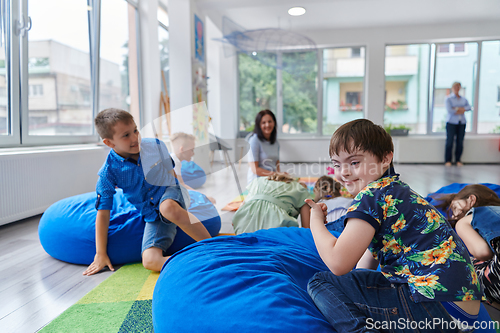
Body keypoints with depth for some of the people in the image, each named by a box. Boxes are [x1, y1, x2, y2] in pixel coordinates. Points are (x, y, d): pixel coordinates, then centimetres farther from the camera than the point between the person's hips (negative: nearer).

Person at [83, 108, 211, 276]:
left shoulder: (156, 146, -7)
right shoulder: (108, 172, -11)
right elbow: (103, 213, -8)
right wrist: (100, 254, -6)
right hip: (153, 218, 1)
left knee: (168, 207, -40)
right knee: (150, 261, -22)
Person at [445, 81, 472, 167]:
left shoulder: (463, 99, 16)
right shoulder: (448, 98, 3)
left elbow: (469, 107, -1)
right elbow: (449, 110, -11)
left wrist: (457, 109, -13)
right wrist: (461, 110, -5)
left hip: (461, 122, 4)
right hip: (451, 122, -4)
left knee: (460, 142, 2)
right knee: (450, 141, -6)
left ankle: (458, 160, 10)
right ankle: (447, 161, 0)